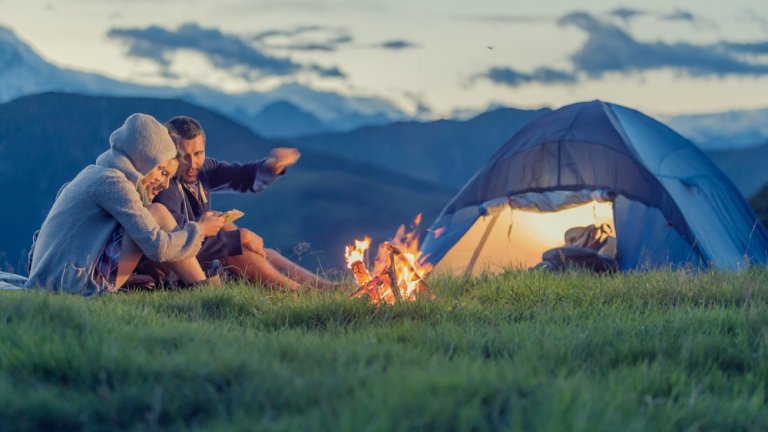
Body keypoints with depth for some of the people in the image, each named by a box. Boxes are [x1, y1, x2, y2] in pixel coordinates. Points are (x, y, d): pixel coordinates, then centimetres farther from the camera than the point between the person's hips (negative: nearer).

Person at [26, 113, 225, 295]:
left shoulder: (93, 173, 18)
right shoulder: (113, 182, -10)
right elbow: (158, 248, -16)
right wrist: (201, 229, 0)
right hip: (78, 283, -10)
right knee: (157, 212, -6)